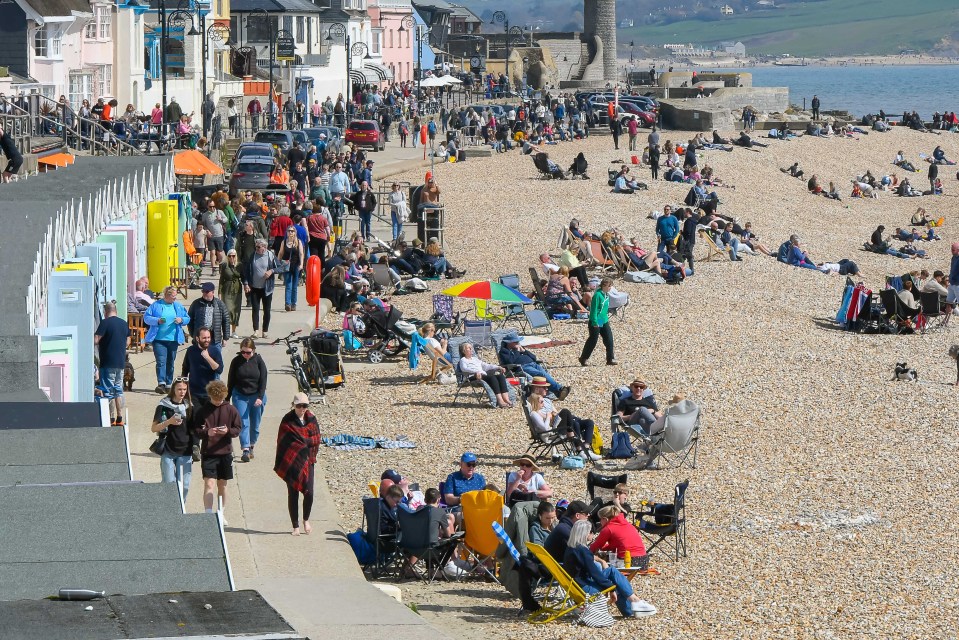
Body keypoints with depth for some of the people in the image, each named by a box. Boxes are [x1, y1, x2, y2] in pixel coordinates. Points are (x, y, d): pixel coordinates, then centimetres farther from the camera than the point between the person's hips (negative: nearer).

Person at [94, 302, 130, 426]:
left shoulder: (105, 323, -12)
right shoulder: (124, 323, 8)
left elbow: (95, 340, -17)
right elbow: (127, 341, 17)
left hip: (108, 363, -6)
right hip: (121, 362, 6)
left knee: (109, 392, -2)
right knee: (118, 390, 13)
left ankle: (112, 419, -4)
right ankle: (120, 419, 13)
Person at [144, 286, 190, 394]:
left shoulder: (178, 306, 12)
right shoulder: (156, 305, 1)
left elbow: (187, 319, 15)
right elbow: (146, 318, -1)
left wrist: (181, 320, -7)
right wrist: (157, 321, -16)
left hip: (173, 339, 4)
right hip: (159, 339, -4)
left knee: (170, 362, 8)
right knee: (161, 361, -14)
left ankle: (168, 384, 16)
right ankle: (161, 383, -20)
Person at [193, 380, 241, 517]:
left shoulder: (230, 410, 2)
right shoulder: (202, 411, -3)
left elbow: (238, 428, 4)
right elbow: (195, 430, -1)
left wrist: (228, 431, -16)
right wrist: (207, 432, -21)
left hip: (225, 452, 2)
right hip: (208, 453, -2)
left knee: (222, 485, 13)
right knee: (209, 485, -11)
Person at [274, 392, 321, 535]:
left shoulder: (311, 419, 5)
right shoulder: (287, 421, -4)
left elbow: (316, 440, 8)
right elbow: (282, 442, -6)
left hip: (307, 461, 2)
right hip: (291, 463, -2)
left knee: (309, 492, -9)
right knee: (293, 493, 1)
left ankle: (306, 520, 17)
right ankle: (295, 526, 12)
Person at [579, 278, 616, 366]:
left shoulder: (606, 295, 9)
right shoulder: (597, 295, -18)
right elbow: (594, 309, -19)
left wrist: (607, 318, 21)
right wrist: (595, 322, -21)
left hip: (604, 321, 8)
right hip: (596, 322, -8)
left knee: (609, 339, 2)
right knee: (593, 340, 0)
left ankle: (610, 359, 7)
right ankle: (583, 358, 13)